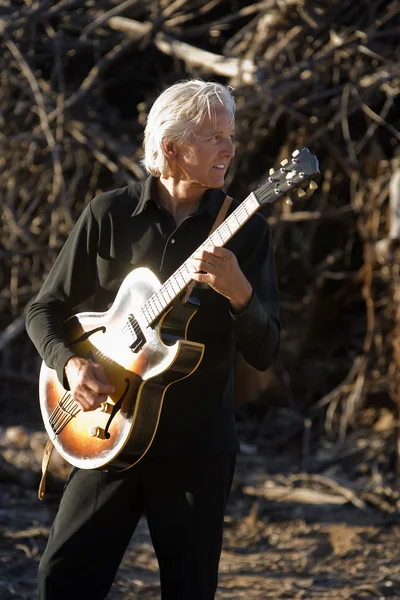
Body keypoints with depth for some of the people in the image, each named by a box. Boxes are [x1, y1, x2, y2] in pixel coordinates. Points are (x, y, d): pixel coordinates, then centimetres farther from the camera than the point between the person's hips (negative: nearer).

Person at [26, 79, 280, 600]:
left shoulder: (245, 229, -1)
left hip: (197, 443, 0)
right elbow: (46, 309, 6)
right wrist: (71, 363, -14)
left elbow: (264, 353, -4)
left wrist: (238, 292, -24)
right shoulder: (109, 215, 0)